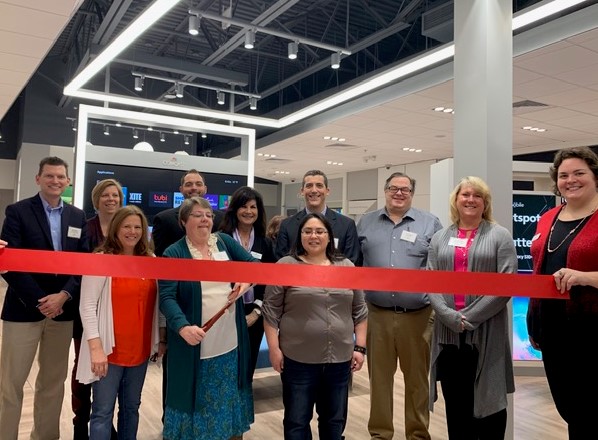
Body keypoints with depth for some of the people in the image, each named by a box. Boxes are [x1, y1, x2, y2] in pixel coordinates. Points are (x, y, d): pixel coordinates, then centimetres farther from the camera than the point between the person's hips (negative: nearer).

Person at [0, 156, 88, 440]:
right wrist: (38, 301, -14)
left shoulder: (78, 217, 9)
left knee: (53, 381, 13)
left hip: (63, 309, 3)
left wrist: (63, 296, -11)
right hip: (24, 308, -3)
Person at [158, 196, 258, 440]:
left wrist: (246, 280, -12)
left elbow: (254, 264, 9)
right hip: (195, 344, -3)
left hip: (231, 342, 4)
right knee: (195, 398, 9)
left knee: (231, 398, 18)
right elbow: (167, 297, -16)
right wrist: (183, 327, -32)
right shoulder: (173, 253, -7)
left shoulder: (225, 242, 4)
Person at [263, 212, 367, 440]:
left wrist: (360, 347, 3)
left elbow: (360, 311, 8)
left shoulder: (347, 267, 5)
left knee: (335, 420, 17)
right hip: (297, 358, -3)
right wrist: (274, 348, -8)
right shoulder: (285, 266, -4)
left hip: (340, 358, 3)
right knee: (297, 420, 11)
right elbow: (271, 311, -4)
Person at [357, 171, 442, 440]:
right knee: (378, 376, 11)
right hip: (376, 314, 1)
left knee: (417, 378, 10)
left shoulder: (430, 223, 4)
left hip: (418, 315, -1)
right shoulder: (366, 223, 9)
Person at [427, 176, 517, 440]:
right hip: (448, 333, 3)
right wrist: (449, 315, -11)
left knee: (488, 399, 8)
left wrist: (471, 316, -13)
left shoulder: (500, 236, 1)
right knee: (455, 403, 13)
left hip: (487, 333, -3)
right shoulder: (440, 238, 11)